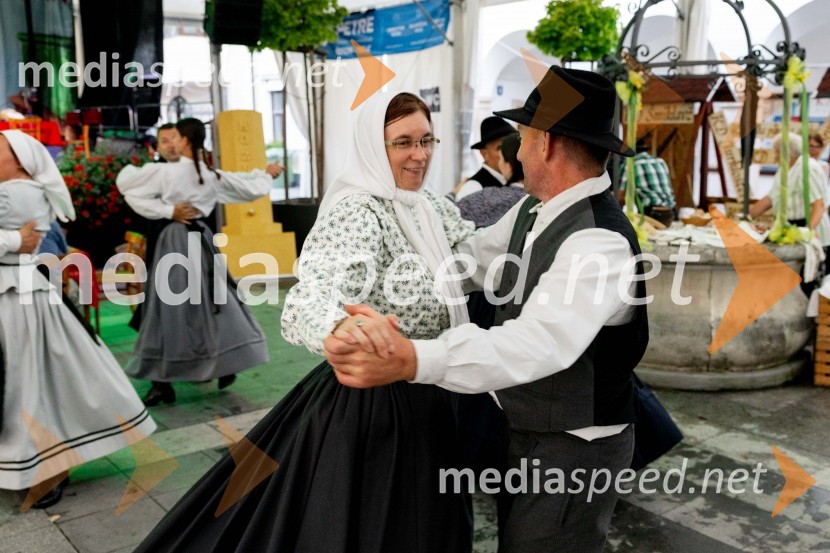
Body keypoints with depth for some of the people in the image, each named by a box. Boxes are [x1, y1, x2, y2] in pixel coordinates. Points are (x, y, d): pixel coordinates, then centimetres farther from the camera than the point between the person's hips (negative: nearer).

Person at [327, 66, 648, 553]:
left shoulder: (599, 241, -29)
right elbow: (472, 257, 10)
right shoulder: (536, 210, -1)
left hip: (577, 449, -8)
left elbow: (538, 343, -43)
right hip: (527, 430, 9)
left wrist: (411, 360, -55)